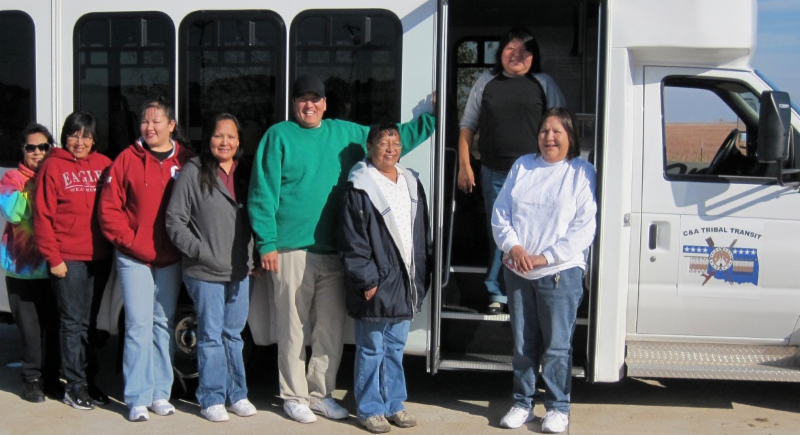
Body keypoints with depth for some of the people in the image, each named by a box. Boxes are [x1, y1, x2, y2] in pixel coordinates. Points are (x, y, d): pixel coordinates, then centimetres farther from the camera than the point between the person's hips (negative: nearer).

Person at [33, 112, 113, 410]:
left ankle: (89, 380, 22)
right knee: (73, 322, 0)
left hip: (99, 257, 4)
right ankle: (75, 385, 9)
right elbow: (42, 216, -6)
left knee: (90, 322, 12)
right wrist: (53, 257, -9)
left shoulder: (104, 165, 6)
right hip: (68, 259, -4)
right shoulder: (53, 166, -4)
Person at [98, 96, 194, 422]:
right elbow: (109, 209, -1)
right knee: (139, 325, -4)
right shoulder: (127, 160, 0)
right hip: (134, 259, -2)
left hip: (171, 260, 2)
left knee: (164, 325, 8)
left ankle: (160, 393, 17)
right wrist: (133, 242, -8)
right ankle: (138, 398, 2)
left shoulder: (186, 161, 2)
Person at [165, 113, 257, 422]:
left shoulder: (246, 174, 9)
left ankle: (237, 394, 24)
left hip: (240, 272, 4)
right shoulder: (193, 173, -6)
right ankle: (212, 398, 15)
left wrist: (253, 256, 5)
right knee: (211, 336, 4)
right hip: (205, 273, -4)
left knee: (234, 334, 14)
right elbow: (174, 220, -8)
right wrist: (201, 252, -14)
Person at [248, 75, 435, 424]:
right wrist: (267, 244, -11)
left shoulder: (346, 133, 13)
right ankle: (294, 395, 16)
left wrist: (431, 117, 17)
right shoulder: (278, 136, 0)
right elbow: (263, 194, -4)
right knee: (293, 328, 2)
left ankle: (320, 393, 22)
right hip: (292, 251, -4)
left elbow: (395, 140, 22)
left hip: (333, 251, 5)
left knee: (332, 327, 9)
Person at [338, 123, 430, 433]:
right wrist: (366, 280, -15)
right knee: (371, 350, 4)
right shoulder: (360, 187, -10)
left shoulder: (411, 183, 11)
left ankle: (394, 403, 28)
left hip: (406, 283, 6)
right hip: (376, 285, -6)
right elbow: (352, 242, -13)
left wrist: (421, 275, 12)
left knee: (395, 347, 16)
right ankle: (370, 408, 16)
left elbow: (423, 233, 16)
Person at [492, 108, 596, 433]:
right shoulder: (522, 166, 10)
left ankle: (558, 407, 15)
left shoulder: (582, 173, -3)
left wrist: (546, 257, -16)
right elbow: (500, 211, 8)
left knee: (557, 345, 1)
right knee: (523, 343, 12)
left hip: (560, 272, -4)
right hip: (517, 271, 4)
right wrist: (512, 246, -9)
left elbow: (584, 228, -10)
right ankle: (522, 403, 25)